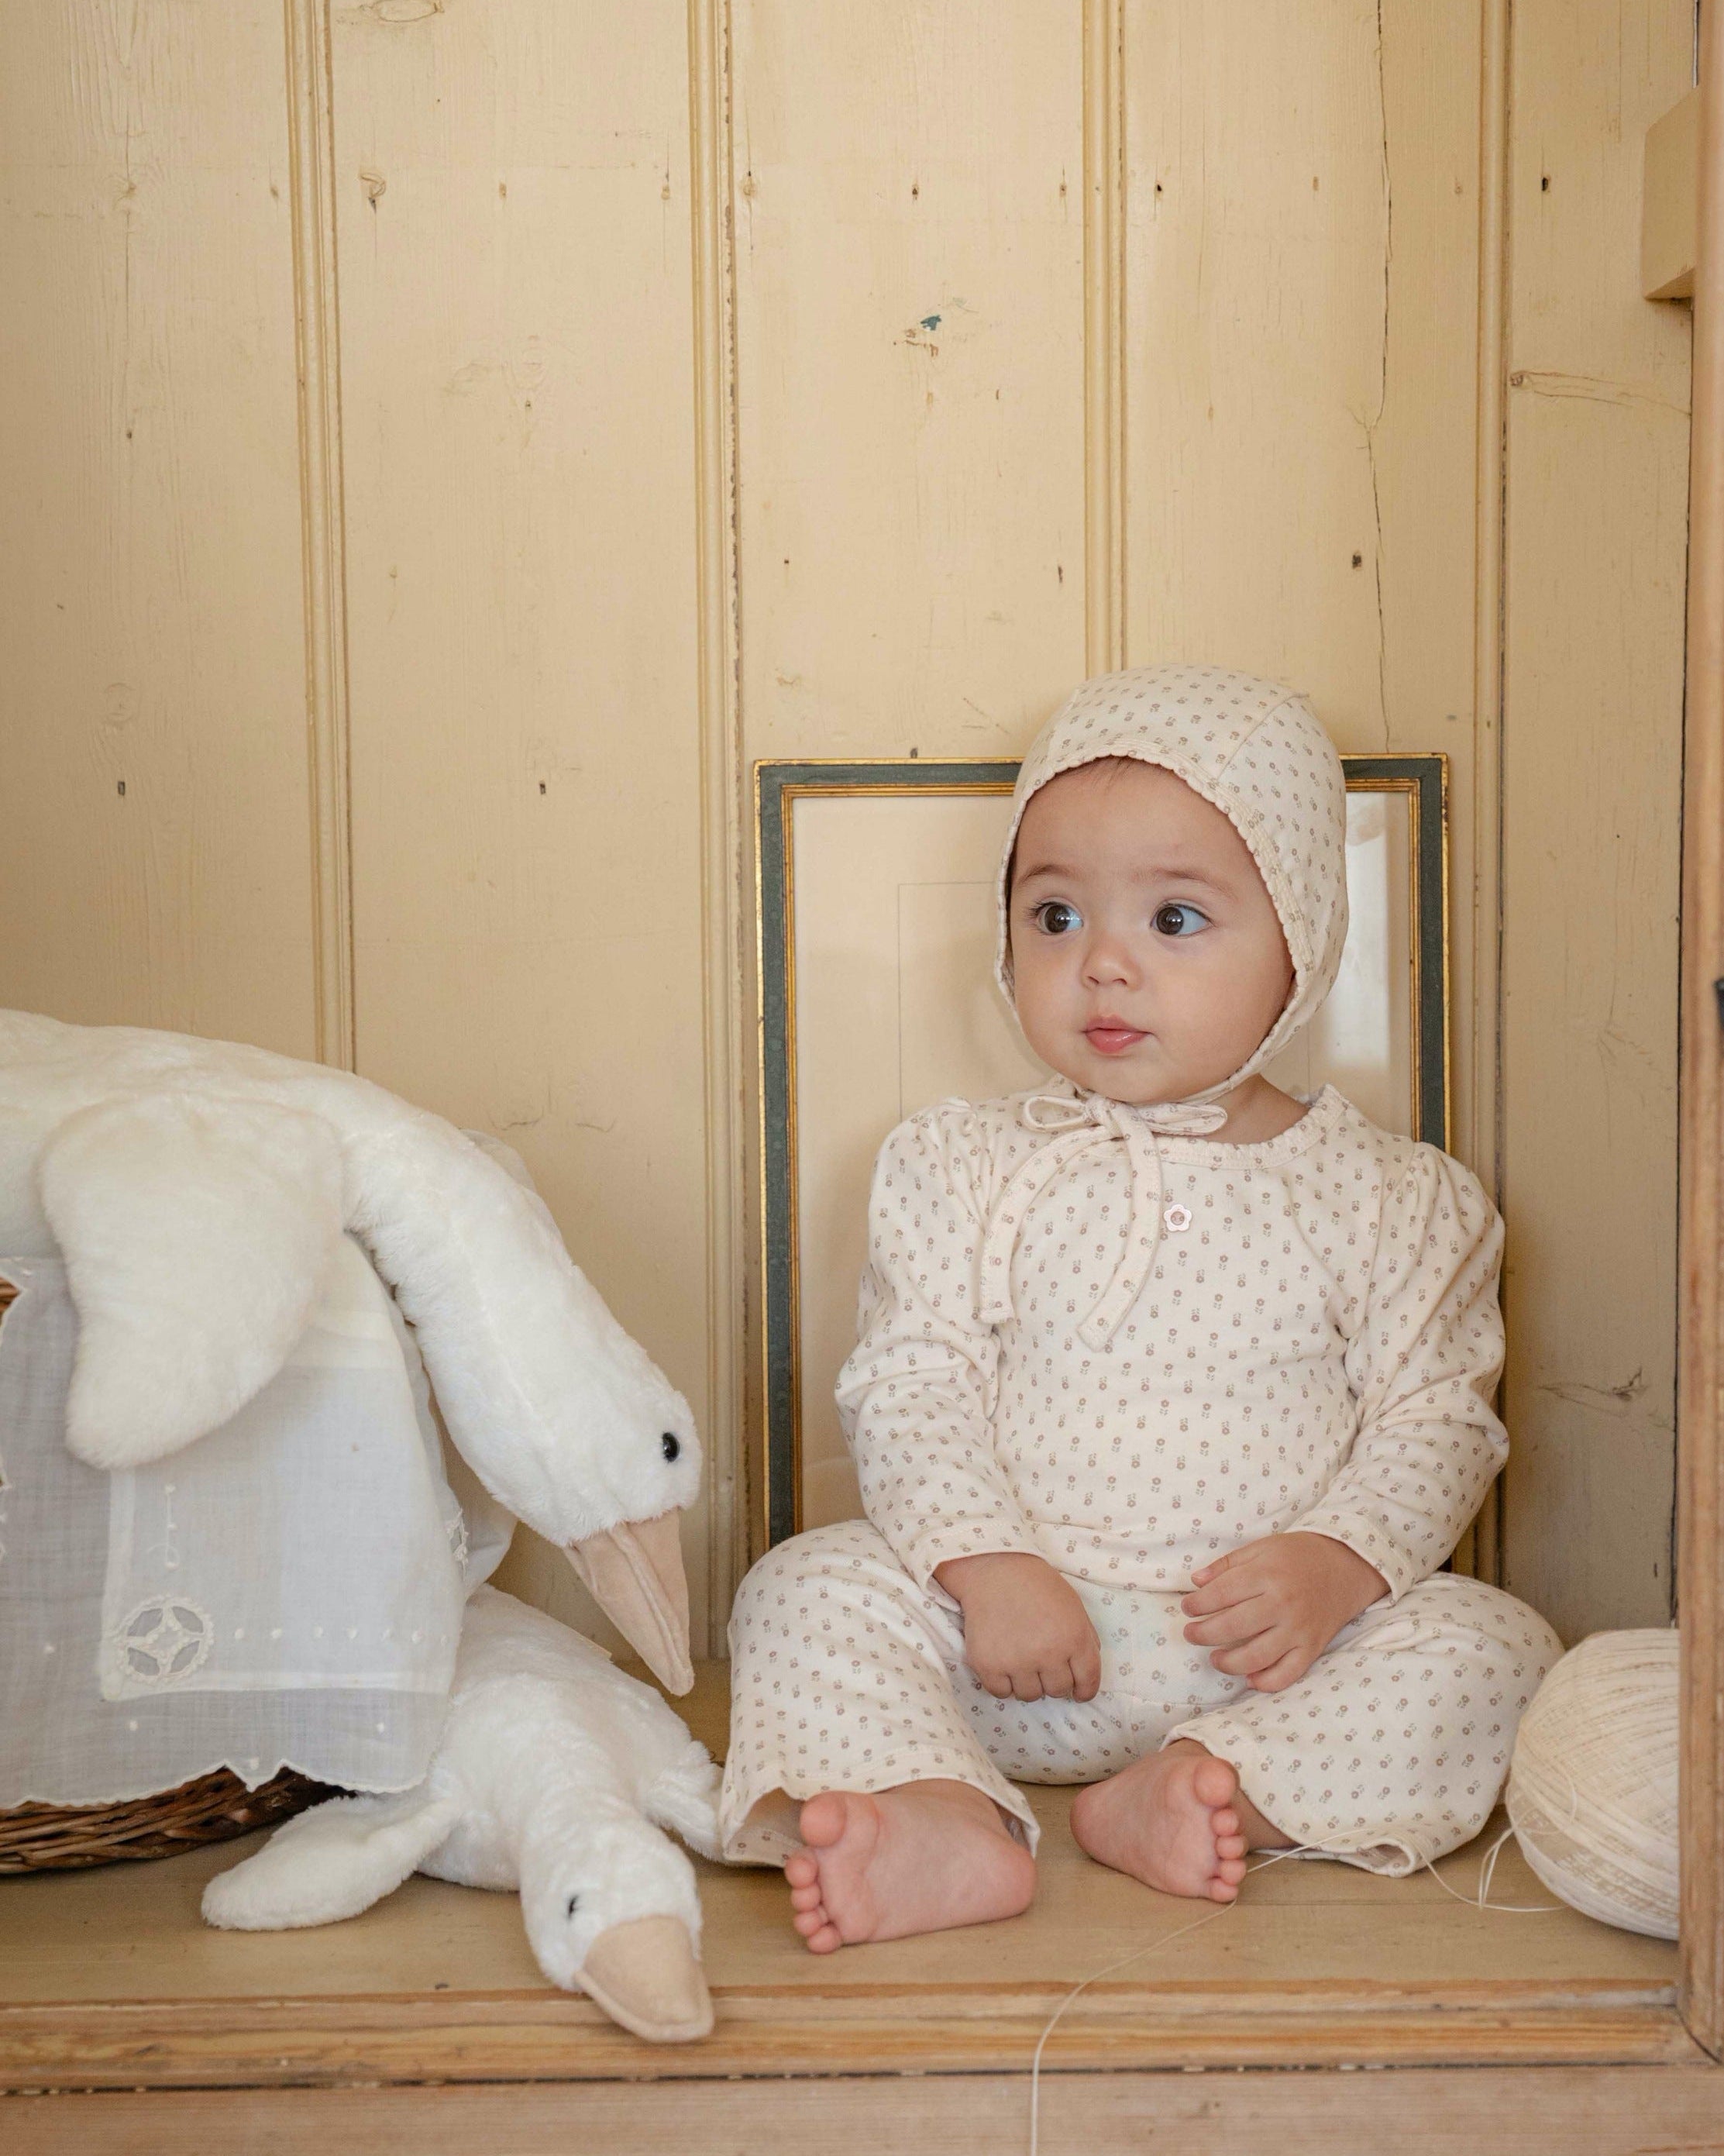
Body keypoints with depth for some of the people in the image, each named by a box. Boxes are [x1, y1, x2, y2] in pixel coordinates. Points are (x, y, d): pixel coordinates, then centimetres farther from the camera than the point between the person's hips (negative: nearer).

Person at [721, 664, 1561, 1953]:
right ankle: (944, 1822, -38)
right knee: (808, 1592, -19)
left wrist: (1337, 1563, -17)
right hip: (1018, 1635, 0)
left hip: (1275, 1643, 0)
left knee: (1491, 1646, -21)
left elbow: (1438, 1419, 1)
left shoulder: (1386, 1198, 2)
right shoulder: (962, 1171, 4)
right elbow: (910, 1389, -2)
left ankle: (1217, 1791, -28)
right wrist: (983, 1564, -18)